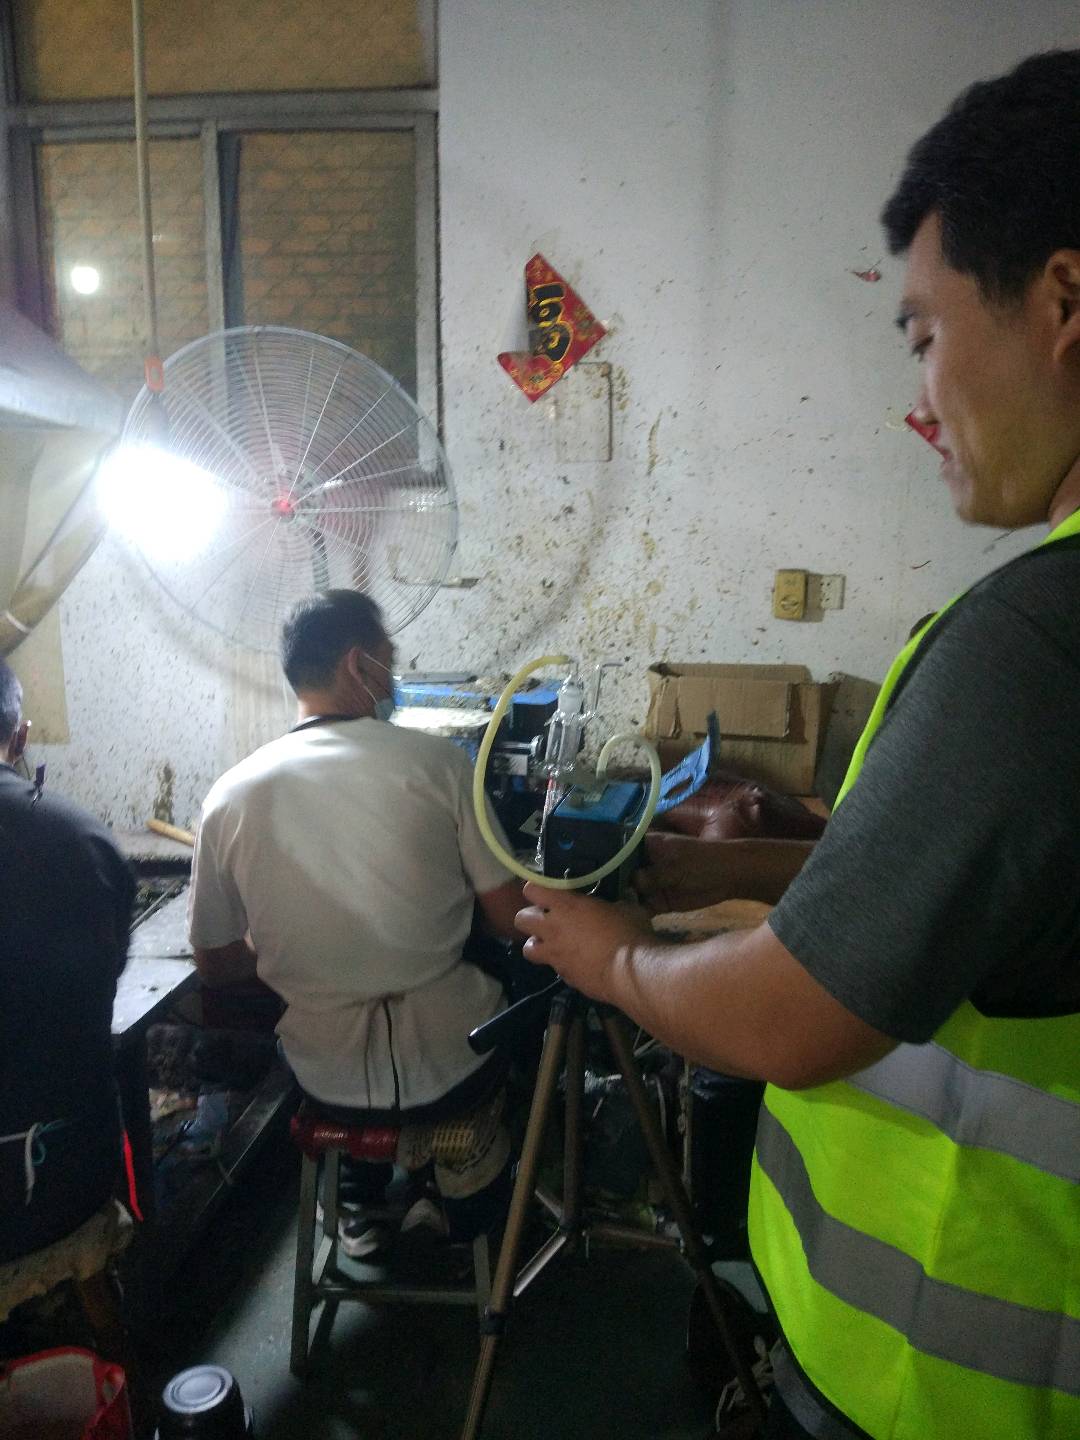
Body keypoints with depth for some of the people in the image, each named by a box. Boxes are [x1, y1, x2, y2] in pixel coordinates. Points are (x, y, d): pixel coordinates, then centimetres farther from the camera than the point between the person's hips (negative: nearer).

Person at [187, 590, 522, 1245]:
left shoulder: (231, 793, -8)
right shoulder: (438, 760, -16)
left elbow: (216, 964, 2)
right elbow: (511, 920, -10)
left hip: (326, 1080, 3)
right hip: (448, 1068, -2)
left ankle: (363, 1207, 45)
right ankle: (475, 1212, 47)